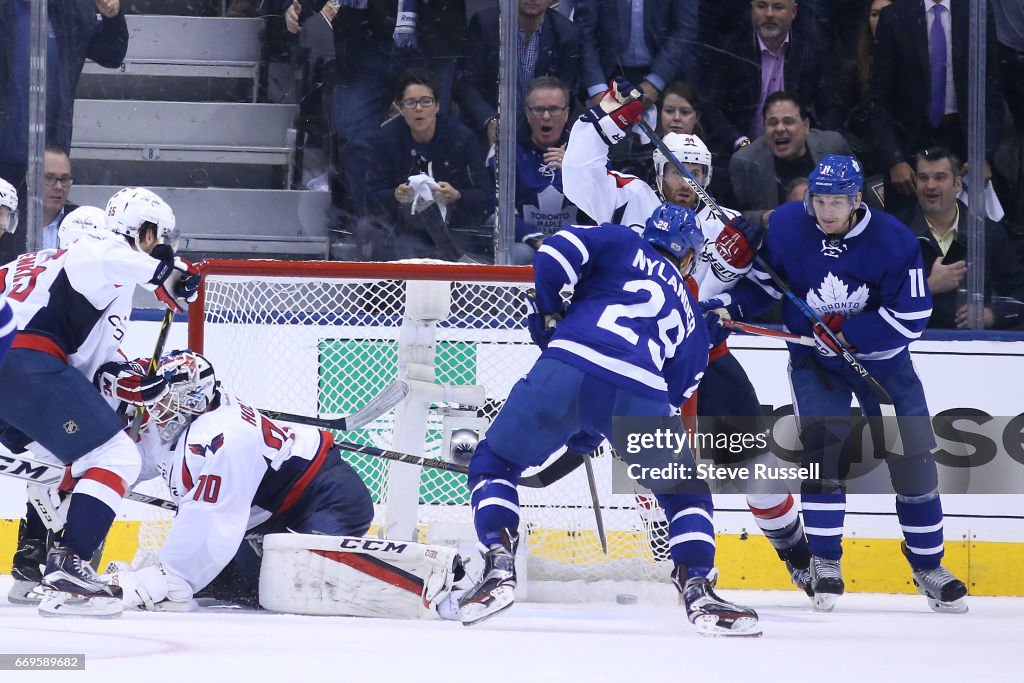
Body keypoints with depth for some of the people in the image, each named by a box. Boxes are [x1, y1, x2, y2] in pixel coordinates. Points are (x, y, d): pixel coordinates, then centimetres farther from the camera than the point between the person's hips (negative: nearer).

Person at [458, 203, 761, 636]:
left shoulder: (622, 244, 25)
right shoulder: (689, 315, 33)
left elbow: (555, 252, 6)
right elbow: (677, 391, 31)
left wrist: (550, 317, 19)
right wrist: (589, 435, 36)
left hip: (568, 372, -2)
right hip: (642, 396, 2)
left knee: (493, 463, 19)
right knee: (687, 495, 24)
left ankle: (499, 565, -2)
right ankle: (697, 591, 5)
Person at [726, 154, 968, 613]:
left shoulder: (894, 242, -22)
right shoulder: (785, 226, -15)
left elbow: (911, 317, -21)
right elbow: (763, 279, 0)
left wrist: (847, 333, -27)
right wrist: (729, 307, -19)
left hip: (880, 356, 0)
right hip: (814, 357, 0)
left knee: (912, 456, -2)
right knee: (823, 449, -17)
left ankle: (927, 564, 14)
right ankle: (825, 564, -6)